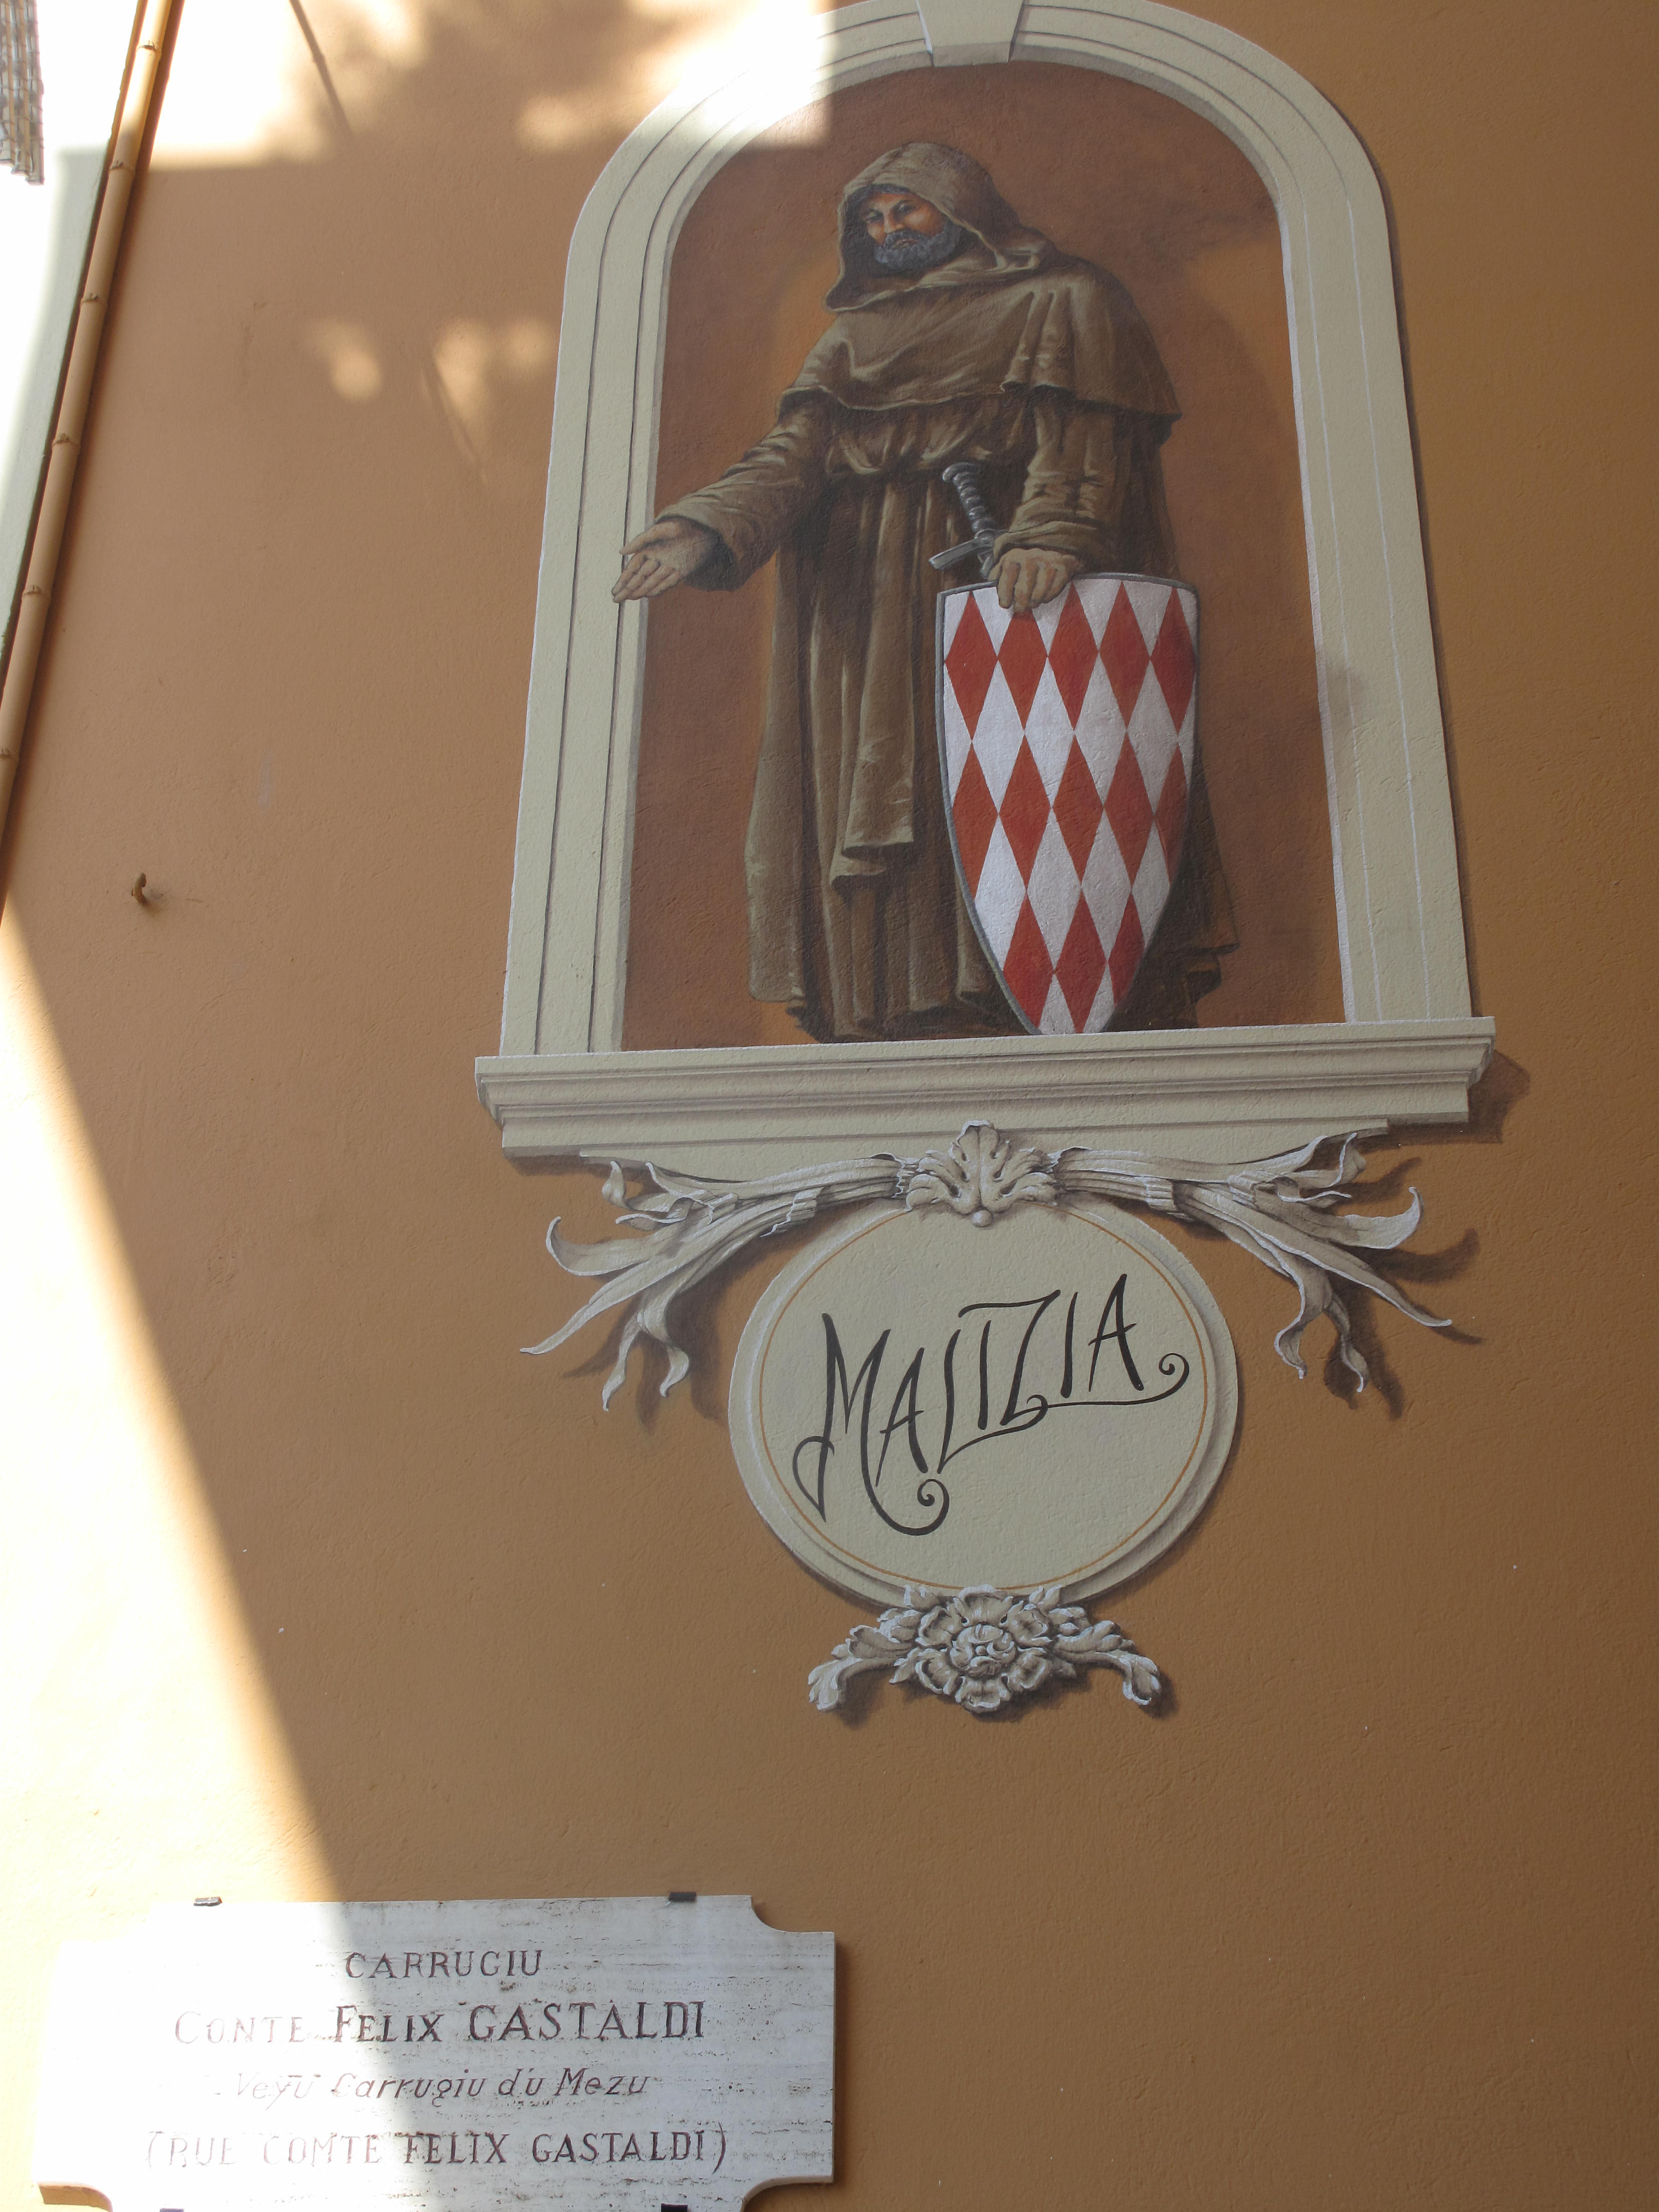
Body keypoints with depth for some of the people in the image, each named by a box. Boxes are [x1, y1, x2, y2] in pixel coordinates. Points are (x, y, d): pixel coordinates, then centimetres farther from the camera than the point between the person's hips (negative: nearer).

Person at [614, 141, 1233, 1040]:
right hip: (871, 614, 4)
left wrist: (1052, 534, -26)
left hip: (1005, 595, -4)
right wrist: (709, 528, -11)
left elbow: (1082, 427, -4)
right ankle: (915, 1023, -15)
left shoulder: (1062, 305, 14)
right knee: (871, 795, -9)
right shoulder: (853, 341, 28)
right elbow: (793, 455, 11)